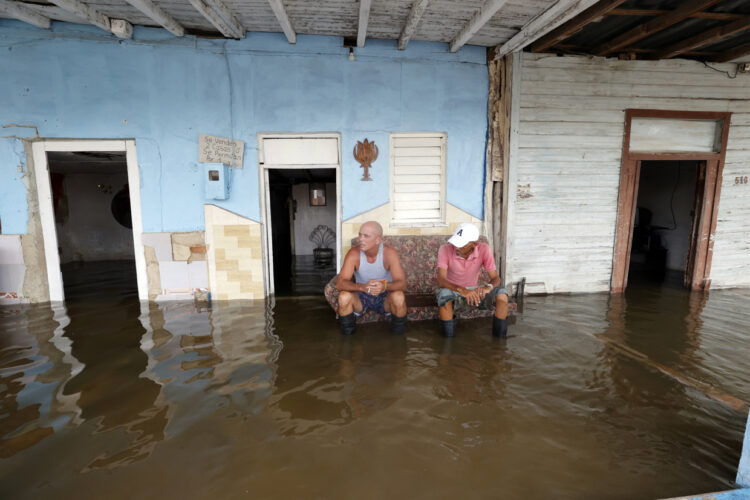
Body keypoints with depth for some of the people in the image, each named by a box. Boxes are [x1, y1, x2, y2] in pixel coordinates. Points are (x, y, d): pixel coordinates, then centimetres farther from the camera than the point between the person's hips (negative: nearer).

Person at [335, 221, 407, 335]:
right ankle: (347, 337, -4)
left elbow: (402, 283, -24)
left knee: (398, 296, -32)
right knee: (344, 296, -30)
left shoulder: (390, 253, -19)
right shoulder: (353, 254, -18)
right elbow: (340, 283, -25)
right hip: (361, 297, 1)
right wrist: (362, 287, -45)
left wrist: (385, 286, -47)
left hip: (384, 296, 0)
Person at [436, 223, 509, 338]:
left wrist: (488, 287, -38)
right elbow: (441, 280, -29)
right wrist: (461, 290, -46)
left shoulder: (484, 249, -15)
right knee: (444, 294, -39)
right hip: (451, 291, -2)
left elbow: (495, 278, -14)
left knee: (502, 295, -25)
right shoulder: (445, 249, -21)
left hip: (473, 291, 2)